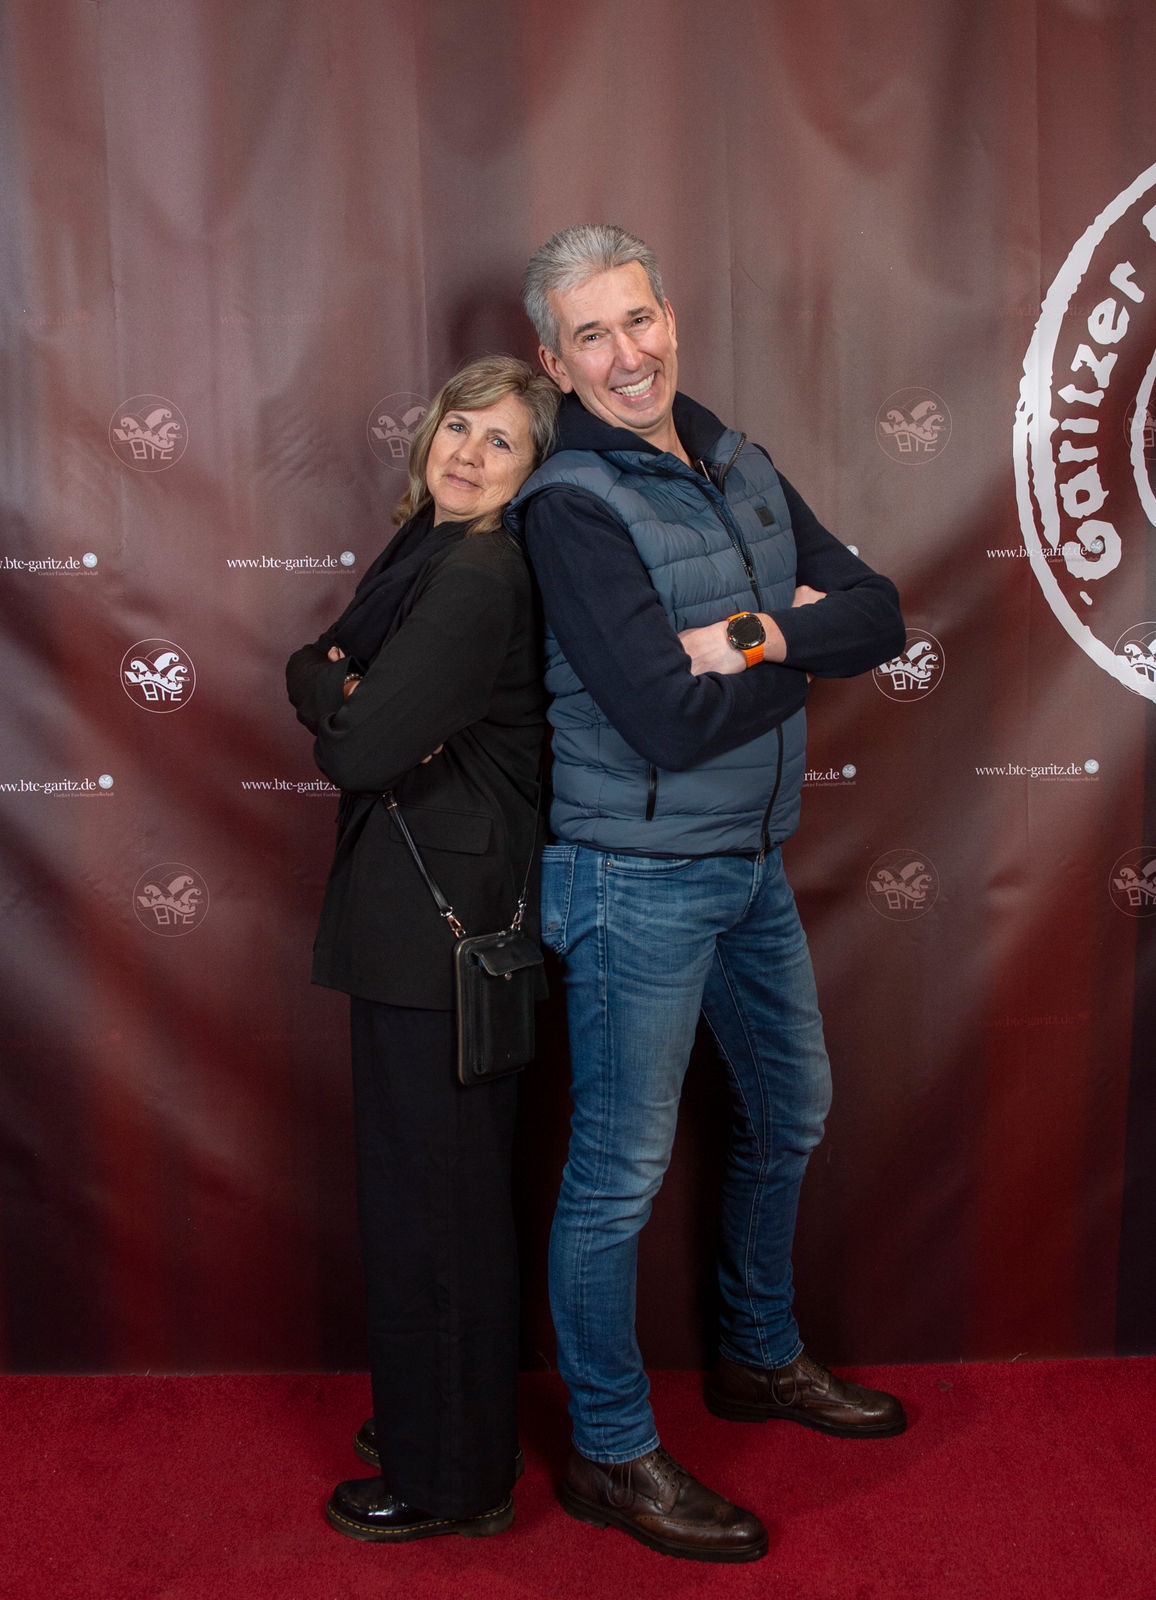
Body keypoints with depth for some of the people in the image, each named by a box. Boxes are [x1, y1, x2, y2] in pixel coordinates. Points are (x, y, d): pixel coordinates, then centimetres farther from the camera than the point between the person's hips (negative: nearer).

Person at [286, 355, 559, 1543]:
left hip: (441, 914, -10)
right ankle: (439, 1419, 40)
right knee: (444, 1177, 21)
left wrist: (344, 721, -2)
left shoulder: (478, 579, -19)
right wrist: (345, 689, -9)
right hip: (416, 905, 10)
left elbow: (363, 750, -24)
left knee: (429, 1187, 3)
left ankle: (448, 1479, 21)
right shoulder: (422, 553, 13)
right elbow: (311, 666, 13)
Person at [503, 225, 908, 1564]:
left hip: (751, 862, 9)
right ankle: (610, 1455, 22)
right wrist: (805, 643, -11)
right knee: (619, 1172, 3)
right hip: (637, 878, -8)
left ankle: (760, 1358, 44)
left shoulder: (737, 467, 7)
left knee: (789, 1111, 22)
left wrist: (757, 634, -20)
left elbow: (879, 615, -2)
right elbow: (671, 723, -26)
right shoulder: (572, 506, -17)